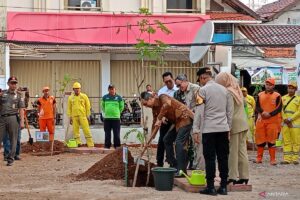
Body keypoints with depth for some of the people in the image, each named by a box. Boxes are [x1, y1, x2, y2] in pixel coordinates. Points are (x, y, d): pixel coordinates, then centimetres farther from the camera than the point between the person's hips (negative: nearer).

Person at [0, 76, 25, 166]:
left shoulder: (18, 96, 9)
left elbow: (21, 110, 4)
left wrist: (22, 122, -6)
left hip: (13, 118, -1)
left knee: (13, 140, 1)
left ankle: (10, 159, 6)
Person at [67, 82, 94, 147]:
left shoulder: (84, 96, 3)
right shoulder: (71, 98, 9)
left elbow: (88, 106, 5)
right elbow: (69, 108, 13)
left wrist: (87, 115, 0)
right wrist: (70, 117, 7)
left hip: (83, 115, -3)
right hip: (74, 116, 3)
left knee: (86, 130, -6)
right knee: (75, 130, 1)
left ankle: (90, 145, -5)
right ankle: (78, 144, 5)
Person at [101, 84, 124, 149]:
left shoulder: (119, 97, 2)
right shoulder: (105, 97, 6)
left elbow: (121, 107, 13)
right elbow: (102, 106, 19)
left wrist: (117, 113, 10)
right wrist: (106, 112, 14)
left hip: (116, 118, -1)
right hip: (107, 118, 1)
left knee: (116, 134, 0)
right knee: (107, 134, 6)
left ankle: (117, 147, 6)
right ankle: (107, 146, 13)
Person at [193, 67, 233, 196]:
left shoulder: (203, 90, -5)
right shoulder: (224, 89, 12)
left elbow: (199, 112, -9)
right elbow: (230, 111, 13)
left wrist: (195, 130, -7)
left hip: (209, 129, -5)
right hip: (223, 128, 5)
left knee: (210, 158, -2)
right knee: (223, 157, 6)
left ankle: (210, 187, -1)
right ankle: (223, 186, 8)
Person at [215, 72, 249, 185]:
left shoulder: (228, 92, -12)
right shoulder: (237, 90, 13)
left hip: (234, 124, -8)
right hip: (243, 123, 8)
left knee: (233, 152, -2)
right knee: (242, 151, 9)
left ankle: (233, 177, 0)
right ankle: (244, 176, 11)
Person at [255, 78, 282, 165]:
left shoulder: (277, 96, 0)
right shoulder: (260, 95, 10)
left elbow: (279, 108, -5)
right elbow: (257, 106, 7)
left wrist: (270, 114, -17)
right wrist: (262, 112, -13)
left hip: (272, 121, -3)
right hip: (261, 120, 3)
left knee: (271, 140, -2)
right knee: (260, 139, 6)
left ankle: (272, 159, 2)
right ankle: (259, 158, 15)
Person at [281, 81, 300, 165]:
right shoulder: (283, 98, 14)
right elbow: (281, 109, 7)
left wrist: (290, 119, -12)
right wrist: (285, 119, -7)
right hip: (285, 123, 3)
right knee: (286, 141, 2)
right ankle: (287, 159, 3)